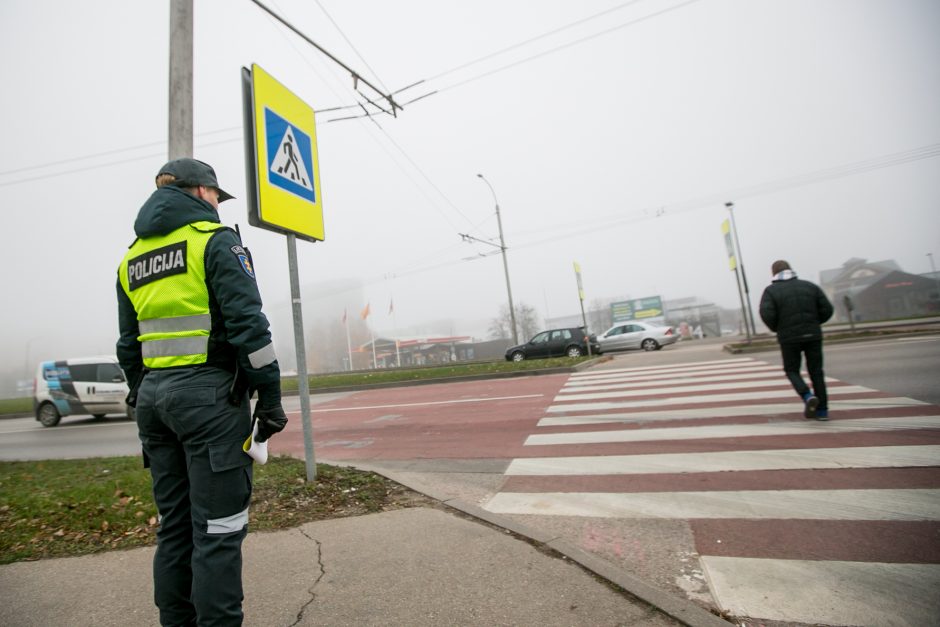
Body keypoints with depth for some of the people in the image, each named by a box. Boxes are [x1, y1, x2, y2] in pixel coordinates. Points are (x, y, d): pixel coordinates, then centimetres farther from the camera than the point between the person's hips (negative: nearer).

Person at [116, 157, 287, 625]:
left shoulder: (132, 257, 17)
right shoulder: (215, 239, -6)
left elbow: (128, 345, 17)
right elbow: (248, 324, -15)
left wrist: (145, 400, 23)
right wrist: (271, 397, -12)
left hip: (153, 394, 8)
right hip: (209, 393, -8)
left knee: (174, 526, 16)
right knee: (217, 529, -1)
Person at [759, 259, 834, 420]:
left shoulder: (771, 291, -3)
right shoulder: (810, 286, 8)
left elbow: (767, 314, -17)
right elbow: (827, 309, 4)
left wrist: (776, 328, 1)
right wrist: (813, 323, 18)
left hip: (789, 337, -3)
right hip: (813, 335, 3)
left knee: (792, 370, 12)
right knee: (816, 371, 10)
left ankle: (808, 396, -12)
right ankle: (822, 409, 12)